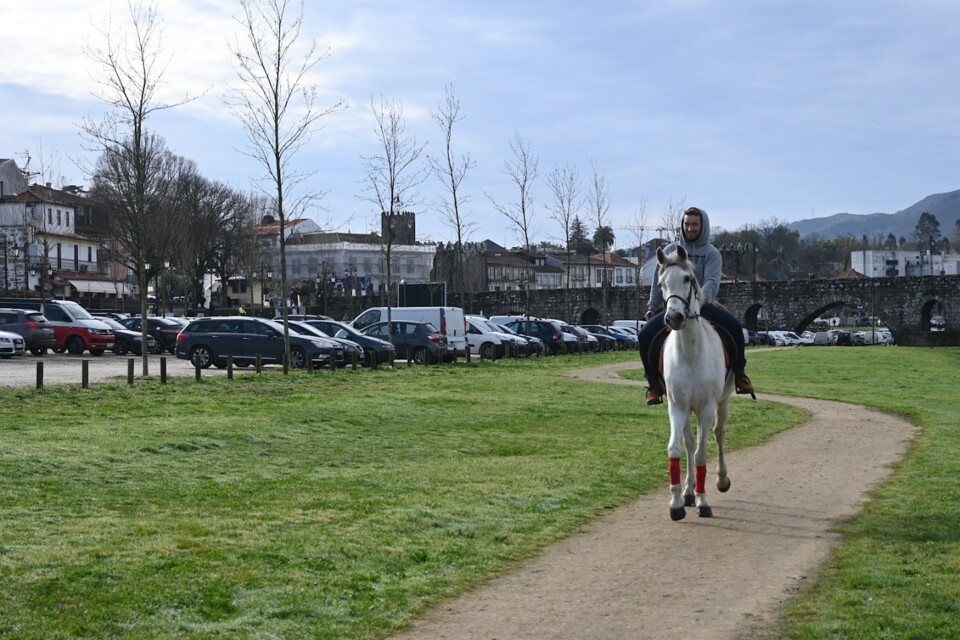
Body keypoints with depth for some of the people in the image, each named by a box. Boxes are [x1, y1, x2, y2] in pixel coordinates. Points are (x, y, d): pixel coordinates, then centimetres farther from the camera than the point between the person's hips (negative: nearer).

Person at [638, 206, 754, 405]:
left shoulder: (711, 253, 2)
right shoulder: (670, 251, 11)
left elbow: (712, 282, -14)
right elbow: (658, 282, 16)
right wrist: (652, 307, 7)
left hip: (703, 305, -2)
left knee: (734, 327, -25)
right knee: (646, 334, -22)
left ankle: (739, 373, -4)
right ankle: (654, 382, -6)